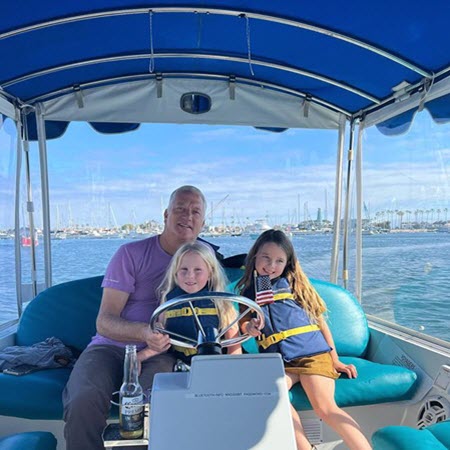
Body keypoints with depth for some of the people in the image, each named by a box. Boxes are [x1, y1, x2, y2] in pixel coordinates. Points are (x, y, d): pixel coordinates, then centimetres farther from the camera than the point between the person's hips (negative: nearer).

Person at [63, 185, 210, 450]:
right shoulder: (132, 254, -1)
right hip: (112, 347, 0)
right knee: (83, 402, -32)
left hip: (160, 352, 1)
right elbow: (104, 322, -8)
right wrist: (144, 332, -28)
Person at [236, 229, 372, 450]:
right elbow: (245, 323, 20)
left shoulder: (294, 282, 10)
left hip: (312, 353, -1)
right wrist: (249, 327, -6)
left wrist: (335, 359, 6)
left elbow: (319, 318, 11)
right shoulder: (248, 291, 14)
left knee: (326, 408, -21)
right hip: (277, 362, 2)